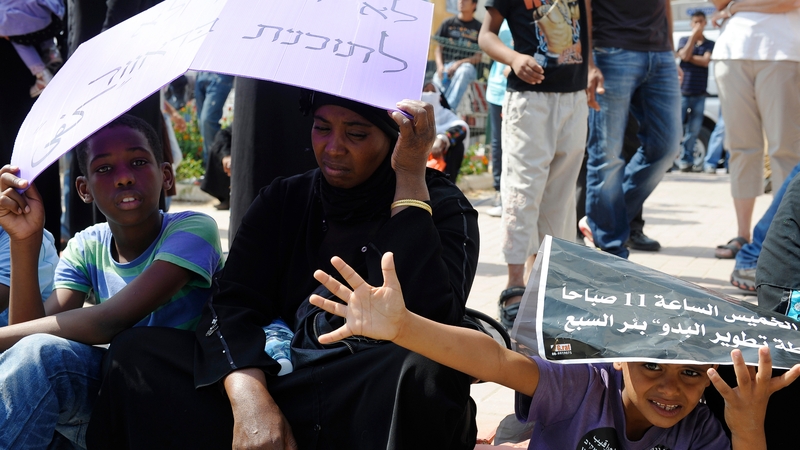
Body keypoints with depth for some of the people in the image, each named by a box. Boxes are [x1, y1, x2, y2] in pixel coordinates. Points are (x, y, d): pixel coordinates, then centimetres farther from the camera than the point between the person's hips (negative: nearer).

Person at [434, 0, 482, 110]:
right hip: (446, 65, 2)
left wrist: (460, 63, -14)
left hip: (467, 65, -2)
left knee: (463, 71, -39)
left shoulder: (478, 28, 9)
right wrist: (440, 66, -7)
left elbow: (478, 57, 4)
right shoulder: (448, 23, 15)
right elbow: (439, 48, 13)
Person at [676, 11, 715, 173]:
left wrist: (690, 57, -5)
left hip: (699, 94, 1)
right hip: (683, 92, -1)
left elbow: (705, 61, -8)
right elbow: (685, 55, -11)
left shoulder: (710, 44, 8)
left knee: (693, 130, 0)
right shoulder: (684, 40, 8)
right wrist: (694, 35, -9)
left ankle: (685, 160, 4)